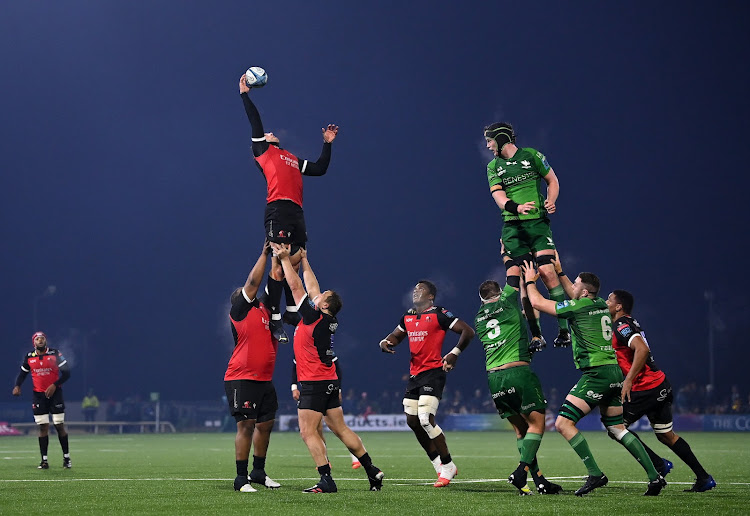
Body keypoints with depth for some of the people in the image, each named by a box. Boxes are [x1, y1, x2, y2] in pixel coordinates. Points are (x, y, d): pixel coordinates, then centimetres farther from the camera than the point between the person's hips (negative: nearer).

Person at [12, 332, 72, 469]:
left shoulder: (55, 354, -5)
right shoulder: (29, 357, 4)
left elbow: (66, 372, -6)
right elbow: (23, 373, 15)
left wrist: (54, 385, -17)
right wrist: (17, 386, -3)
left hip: (55, 393, -2)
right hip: (38, 395, 2)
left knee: (60, 426, -1)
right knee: (43, 427, 0)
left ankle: (66, 458, 9)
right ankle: (44, 460, 3)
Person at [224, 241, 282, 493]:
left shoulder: (263, 309, 17)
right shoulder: (240, 310, -2)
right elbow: (253, 281, -8)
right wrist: (265, 254, -3)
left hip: (264, 381, 8)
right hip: (242, 379, -8)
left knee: (265, 424, 11)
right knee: (246, 425, -10)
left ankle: (258, 472, 25)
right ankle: (241, 478, -6)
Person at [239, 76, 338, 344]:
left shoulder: (293, 159, 32)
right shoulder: (263, 150, 15)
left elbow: (320, 169, 34)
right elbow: (255, 122, 11)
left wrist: (327, 143, 33)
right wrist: (245, 94, 14)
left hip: (297, 212, 7)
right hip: (278, 209, -7)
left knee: (295, 262, 5)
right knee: (279, 262, -13)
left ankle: (291, 311, 12)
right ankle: (274, 318, -15)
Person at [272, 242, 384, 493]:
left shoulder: (314, 319, -12)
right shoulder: (329, 321, 7)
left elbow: (296, 286, -8)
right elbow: (311, 287, 19)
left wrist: (285, 259, 0)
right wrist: (303, 261, 26)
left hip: (314, 384, -9)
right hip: (330, 382, 9)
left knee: (308, 432, -8)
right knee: (341, 429, 11)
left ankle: (327, 480, -15)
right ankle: (372, 471, 11)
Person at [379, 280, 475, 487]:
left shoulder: (439, 314, -8)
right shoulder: (407, 317, 14)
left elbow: (468, 331, -8)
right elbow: (396, 336, 30)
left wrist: (454, 353, -14)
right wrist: (385, 342, 8)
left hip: (433, 373, -8)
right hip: (414, 374, 8)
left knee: (426, 420, -18)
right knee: (412, 421, 7)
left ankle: (447, 466, -6)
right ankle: (440, 464, 20)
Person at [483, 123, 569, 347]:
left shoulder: (531, 155, 4)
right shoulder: (493, 167, 12)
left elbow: (553, 180, 11)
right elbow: (498, 195, -1)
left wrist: (551, 201, -8)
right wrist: (516, 207, -21)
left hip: (537, 222, -3)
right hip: (512, 226, 3)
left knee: (547, 272, -18)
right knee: (515, 277, -5)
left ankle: (564, 329, -11)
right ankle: (536, 335, 1)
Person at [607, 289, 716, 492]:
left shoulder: (622, 326, -12)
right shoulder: (629, 323, 17)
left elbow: (642, 349, -28)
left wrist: (628, 381, -28)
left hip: (647, 387, -10)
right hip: (661, 385, 10)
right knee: (666, 435, 16)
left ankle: (659, 465, -3)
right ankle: (704, 478, 16)